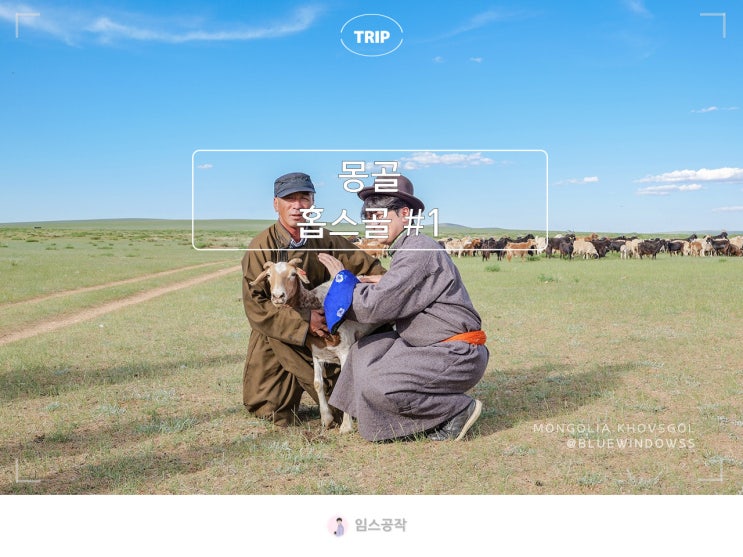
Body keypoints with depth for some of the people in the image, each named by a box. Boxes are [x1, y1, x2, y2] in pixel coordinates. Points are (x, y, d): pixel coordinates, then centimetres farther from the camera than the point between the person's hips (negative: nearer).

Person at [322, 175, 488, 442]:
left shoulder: (418, 250, -17)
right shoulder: (407, 249, 14)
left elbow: (374, 307, -21)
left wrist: (342, 279, -4)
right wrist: (386, 284, 7)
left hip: (458, 355, -10)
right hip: (432, 347, 10)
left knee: (376, 385, -20)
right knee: (364, 350, 7)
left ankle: (459, 409, -3)